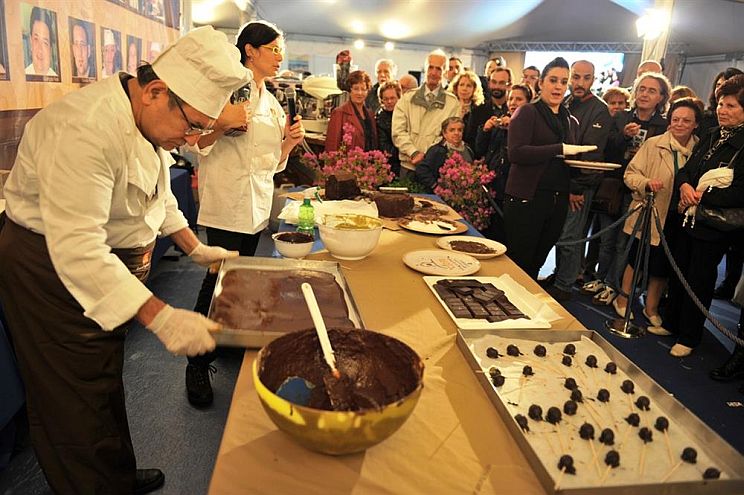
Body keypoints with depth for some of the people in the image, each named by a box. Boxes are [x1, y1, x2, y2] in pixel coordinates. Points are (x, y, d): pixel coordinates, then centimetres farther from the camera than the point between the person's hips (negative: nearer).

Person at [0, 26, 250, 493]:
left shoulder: (152, 119, -1)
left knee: (105, 383, 22)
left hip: (110, 259, 9)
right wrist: (159, 317, -42)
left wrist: (195, 248, 11)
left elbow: (159, 194, 15)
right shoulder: (84, 128, -32)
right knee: (78, 400, 4)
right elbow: (76, 247, -38)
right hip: (52, 267, -9)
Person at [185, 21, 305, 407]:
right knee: (219, 278, -9)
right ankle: (198, 364, 4)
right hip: (227, 201, -7)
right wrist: (222, 125, -26)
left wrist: (291, 141, 2)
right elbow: (195, 143, -9)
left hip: (258, 203, 7)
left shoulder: (272, 103, 17)